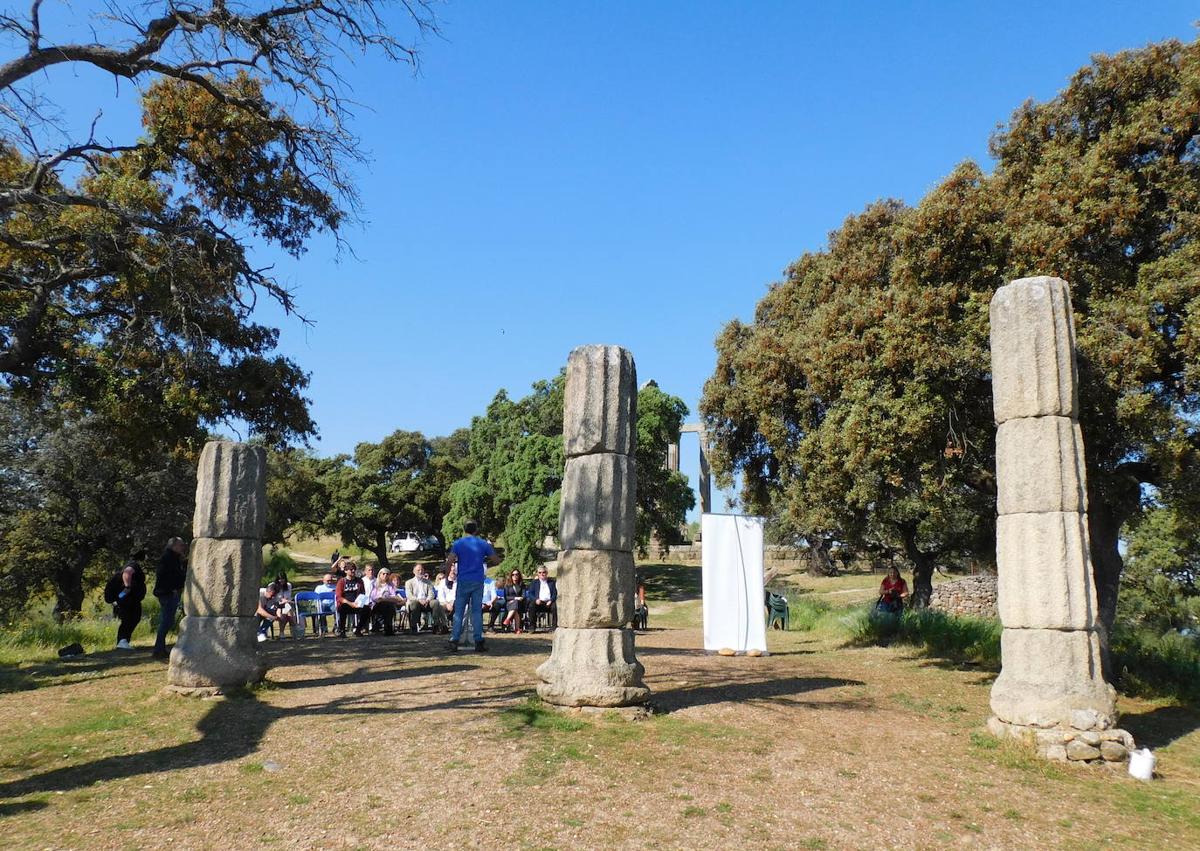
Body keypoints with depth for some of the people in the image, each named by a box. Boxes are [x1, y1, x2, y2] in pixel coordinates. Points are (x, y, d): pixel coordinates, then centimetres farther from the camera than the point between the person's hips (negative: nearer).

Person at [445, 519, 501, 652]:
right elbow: (496, 560, 5)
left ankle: (454, 641, 0)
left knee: (459, 611, 4)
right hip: (478, 581, 1)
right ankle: (478, 641, 3)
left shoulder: (458, 544, 0)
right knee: (477, 611, 5)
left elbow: (449, 561, -11)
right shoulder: (483, 544, 4)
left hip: (463, 581, -1)